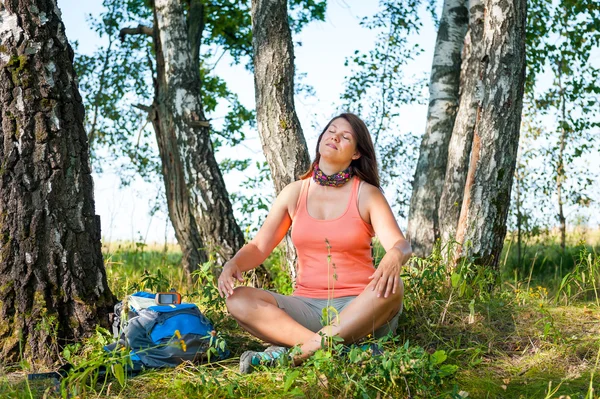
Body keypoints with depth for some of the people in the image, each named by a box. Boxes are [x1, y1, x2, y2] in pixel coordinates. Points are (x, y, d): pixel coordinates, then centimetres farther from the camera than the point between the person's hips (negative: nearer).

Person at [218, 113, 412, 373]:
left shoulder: (367, 194, 1)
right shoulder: (295, 192, 8)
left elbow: (401, 245, -11)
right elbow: (259, 246, 6)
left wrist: (393, 258, -36)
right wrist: (232, 264, -17)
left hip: (358, 308, -2)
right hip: (306, 307, 2)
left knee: (391, 287, -35)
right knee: (238, 300, -20)